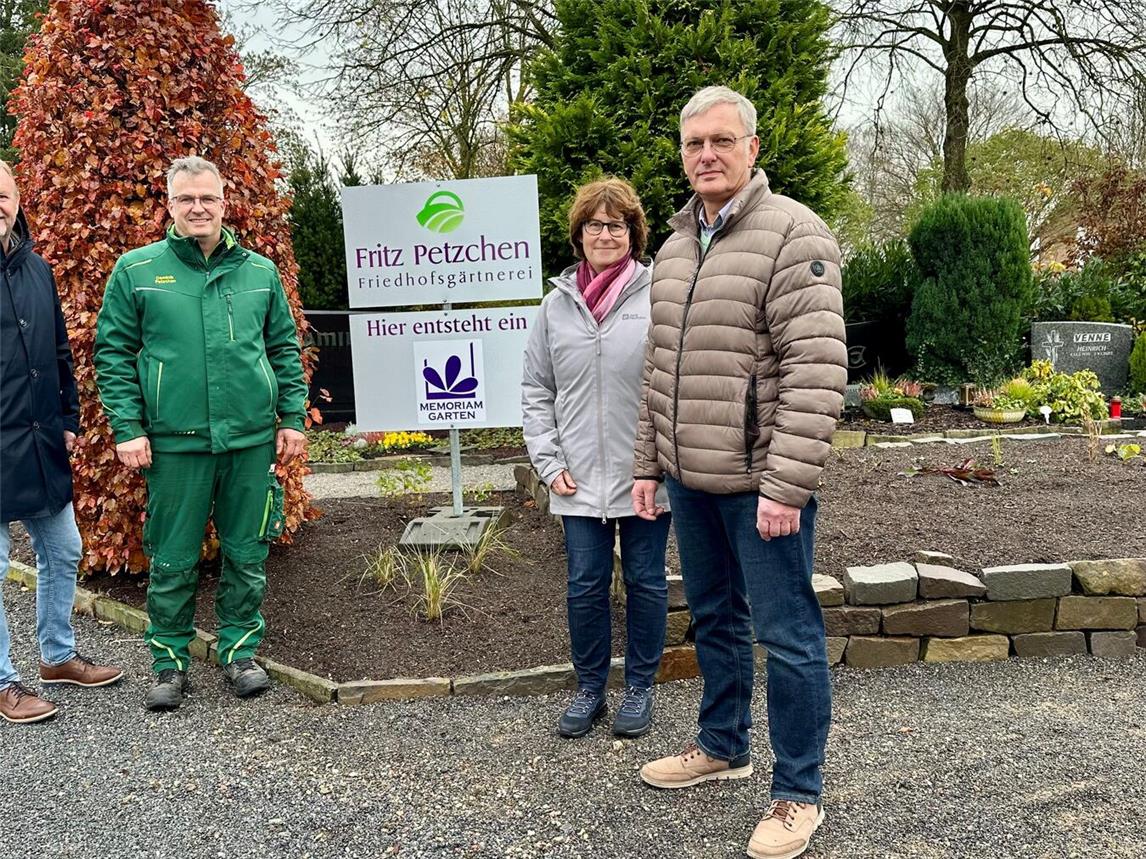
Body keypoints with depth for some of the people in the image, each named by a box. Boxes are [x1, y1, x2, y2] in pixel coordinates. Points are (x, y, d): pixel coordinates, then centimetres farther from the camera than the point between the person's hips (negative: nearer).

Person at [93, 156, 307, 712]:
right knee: (173, 561, 7)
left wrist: (291, 417, 6)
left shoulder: (260, 272, 8)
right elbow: (113, 353, 2)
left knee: (247, 554, 10)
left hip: (252, 439, 2)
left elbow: (285, 349, 12)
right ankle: (170, 661, 23)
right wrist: (127, 428, -5)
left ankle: (239, 650, 26)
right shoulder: (136, 271, 2)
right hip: (174, 442, -2)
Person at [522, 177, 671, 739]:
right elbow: (536, 391, 9)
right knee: (585, 585, 10)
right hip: (580, 479, 3)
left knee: (645, 582, 11)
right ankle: (589, 688, 28)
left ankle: (640, 688, 28)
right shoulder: (557, 303, 5)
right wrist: (549, 462, 1)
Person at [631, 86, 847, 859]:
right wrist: (649, 464, 15)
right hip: (691, 479, 8)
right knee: (713, 618, 20)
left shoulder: (792, 234, -12)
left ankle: (800, 793, 19)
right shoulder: (674, 250, 13)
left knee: (787, 635, 3)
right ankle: (723, 746, 39)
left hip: (760, 482, -7)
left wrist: (785, 484, -23)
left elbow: (817, 372, -19)